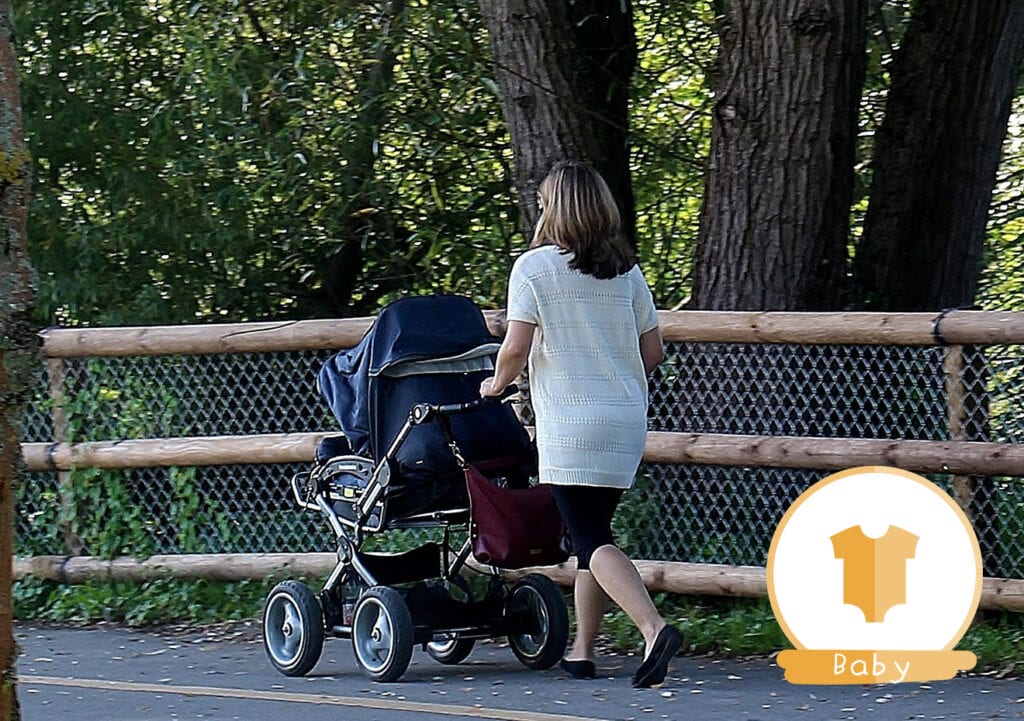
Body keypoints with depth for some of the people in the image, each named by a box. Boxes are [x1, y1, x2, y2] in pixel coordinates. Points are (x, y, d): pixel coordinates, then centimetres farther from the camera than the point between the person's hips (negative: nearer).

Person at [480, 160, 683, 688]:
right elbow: (653, 352, 10)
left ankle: (654, 628, -28)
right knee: (593, 531, 15)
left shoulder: (534, 267, -6)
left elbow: (515, 350, -11)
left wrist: (496, 383, 10)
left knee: (592, 540, -9)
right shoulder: (625, 270, 8)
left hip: (570, 423, -6)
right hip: (627, 422, 6)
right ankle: (582, 651, 17)